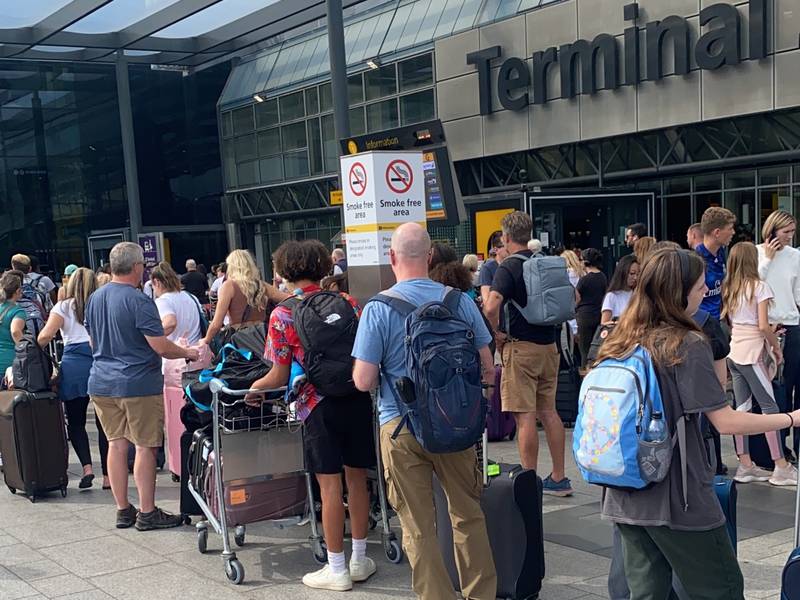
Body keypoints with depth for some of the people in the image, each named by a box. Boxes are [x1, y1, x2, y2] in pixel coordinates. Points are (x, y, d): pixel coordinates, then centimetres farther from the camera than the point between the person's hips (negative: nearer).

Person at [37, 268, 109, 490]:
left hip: (74, 365, -1)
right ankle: (107, 475, 5)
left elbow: (45, 335, -3)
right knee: (104, 422, 5)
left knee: (75, 421, 10)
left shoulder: (63, 307, 9)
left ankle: (87, 467, -8)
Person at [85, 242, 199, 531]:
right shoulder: (139, 301, -15)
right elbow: (160, 347, -18)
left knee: (116, 443, 11)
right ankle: (147, 513, 7)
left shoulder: (94, 299, 8)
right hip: (138, 384, -7)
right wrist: (187, 353, -2)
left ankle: (123, 510, 18)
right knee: (145, 446, 1)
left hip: (102, 384, 7)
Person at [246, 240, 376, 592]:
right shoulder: (347, 302, 4)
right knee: (357, 480, 13)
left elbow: (279, 377, -5)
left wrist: (253, 388, 14)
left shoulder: (283, 315, -5)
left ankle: (337, 571, 13)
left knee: (330, 487, 3)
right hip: (357, 400, 4)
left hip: (319, 405, -4)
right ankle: (360, 561, 25)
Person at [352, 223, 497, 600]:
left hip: (401, 427, -2)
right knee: (468, 515, 17)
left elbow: (363, 382, -12)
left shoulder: (378, 309, -12)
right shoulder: (459, 301, -4)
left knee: (418, 525, 9)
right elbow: (487, 369, 2)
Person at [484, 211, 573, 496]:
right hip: (549, 344, 7)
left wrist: (497, 334, -11)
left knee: (525, 417, -3)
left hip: (520, 347, -7)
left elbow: (491, 307, -27)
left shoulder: (508, 268, -12)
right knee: (548, 412, 14)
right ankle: (559, 478, 19)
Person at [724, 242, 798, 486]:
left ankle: (745, 465, 10)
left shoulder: (729, 288, 8)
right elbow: (763, 326, -15)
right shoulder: (759, 287, -11)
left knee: (742, 407, 8)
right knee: (770, 407, -1)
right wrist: (776, 346, -2)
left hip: (734, 352, 7)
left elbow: (727, 319, 10)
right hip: (753, 353, -7)